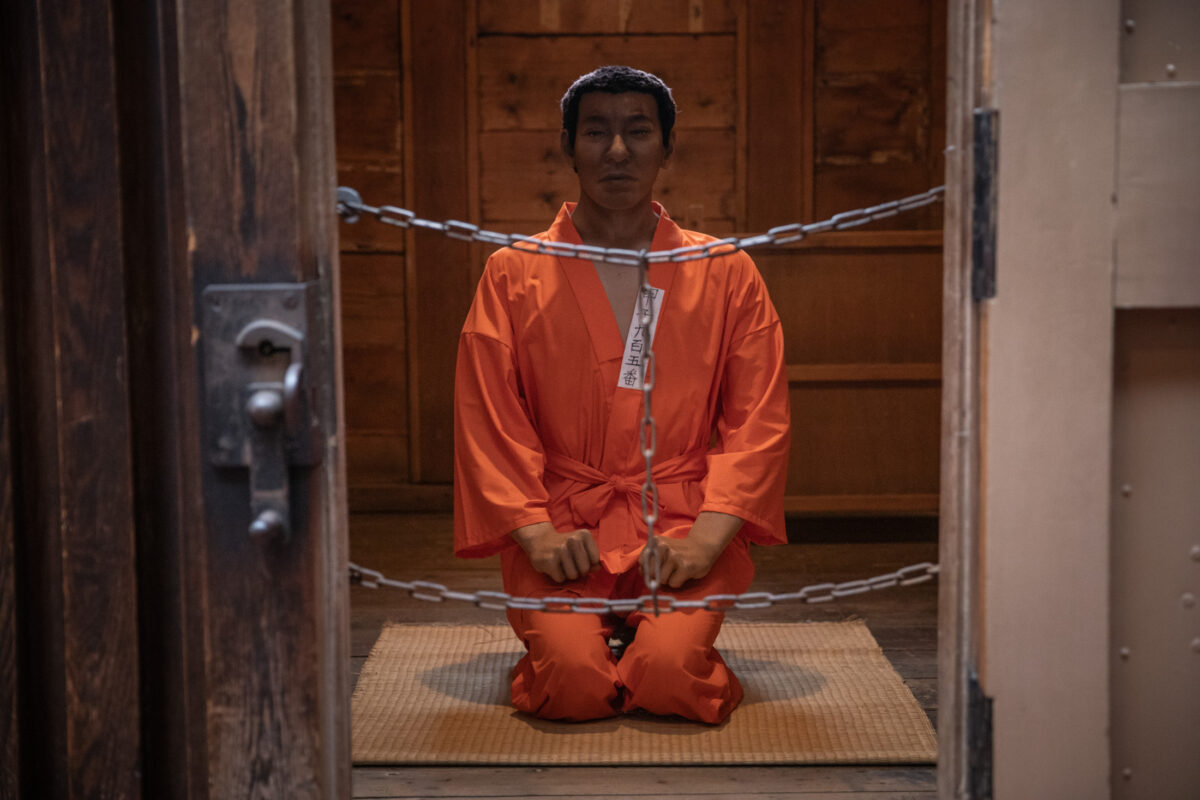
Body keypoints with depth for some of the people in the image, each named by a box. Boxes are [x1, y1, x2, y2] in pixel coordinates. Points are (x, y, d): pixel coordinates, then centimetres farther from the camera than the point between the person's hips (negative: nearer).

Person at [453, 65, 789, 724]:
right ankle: (594, 640, 12)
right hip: (561, 530, 0)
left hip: (686, 526, 0)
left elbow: (760, 420, 5)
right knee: (574, 680, -23)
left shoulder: (726, 273, 10)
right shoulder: (513, 274, 8)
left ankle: (658, 639, 11)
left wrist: (706, 538, -9)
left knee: (671, 675, -24)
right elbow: (487, 421, 3)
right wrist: (535, 532, -11)